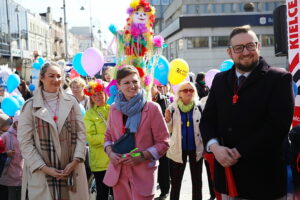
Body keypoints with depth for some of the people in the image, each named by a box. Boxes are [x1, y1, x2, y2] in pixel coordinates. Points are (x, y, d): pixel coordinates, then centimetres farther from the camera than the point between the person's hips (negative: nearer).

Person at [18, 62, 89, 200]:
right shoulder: (30, 106, 0)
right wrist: (44, 168, -11)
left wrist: (75, 161, -7)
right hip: (41, 173, -2)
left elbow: (81, 133, 5)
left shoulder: (71, 102, 7)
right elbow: (25, 142, -4)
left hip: (72, 170, 2)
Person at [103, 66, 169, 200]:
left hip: (143, 173, -4)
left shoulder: (152, 108, -6)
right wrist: (110, 152, -3)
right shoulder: (114, 108, 6)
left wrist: (142, 156, -15)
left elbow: (163, 142, -4)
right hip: (118, 172, 4)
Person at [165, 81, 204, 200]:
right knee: (175, 181, 6)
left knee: (197, 180, 13)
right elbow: (170, 130, 2)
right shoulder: (173, 108, -3)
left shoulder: (199, 107, -1)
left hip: (196, 148, 1)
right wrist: (167, 120, -16)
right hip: (178, 149, -1)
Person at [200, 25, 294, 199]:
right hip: (228, 173, 4)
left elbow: (278, 124, -16)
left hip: (263, 176, -4)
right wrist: (214, 146, -11)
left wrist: (239, 151, -16)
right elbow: (207, 119, 9)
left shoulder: (279, 78, -6)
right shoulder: (220, 80, 10)